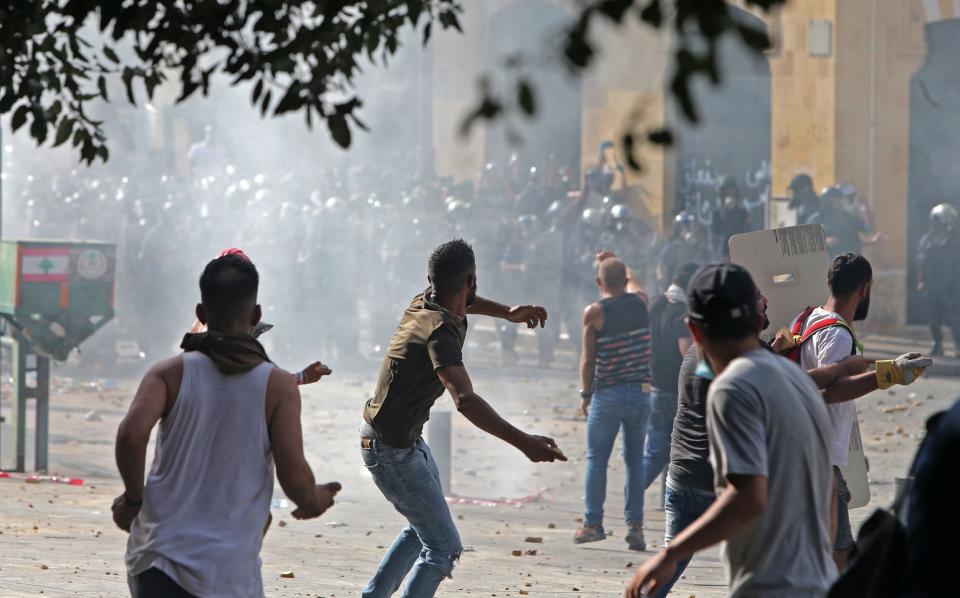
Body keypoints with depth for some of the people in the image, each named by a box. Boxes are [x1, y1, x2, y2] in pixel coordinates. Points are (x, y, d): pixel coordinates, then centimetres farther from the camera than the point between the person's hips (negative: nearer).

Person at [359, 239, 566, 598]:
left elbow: (457, 302, 28)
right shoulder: (441, 331, -29)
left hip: (407, 438, 10)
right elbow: (465, 400, -45)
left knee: (424, 528, 26)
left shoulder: (425, 303, -1)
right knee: (443, 548, -10)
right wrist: (523, 443, -53)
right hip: (393, 450, -10)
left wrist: (508, 313, 23)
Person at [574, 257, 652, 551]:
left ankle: (593, 523, 5)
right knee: (635, 458, 8)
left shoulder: (595, 312, -8)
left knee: (596, 458, 5)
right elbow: (635, 286, 30)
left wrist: (585, 394, 3)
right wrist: (616, 263, 38)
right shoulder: (640, 303, 4)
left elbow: (588, 359, -6)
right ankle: (635, 524, 2)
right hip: (641, 392, 4)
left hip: (608, 393, -4)